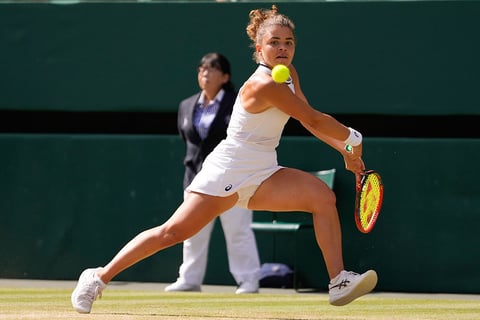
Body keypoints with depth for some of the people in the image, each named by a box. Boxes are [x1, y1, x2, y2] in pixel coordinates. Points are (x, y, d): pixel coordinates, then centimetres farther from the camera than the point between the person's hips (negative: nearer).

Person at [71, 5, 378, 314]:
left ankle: (339, 282, -13)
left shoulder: (290, 75, 7)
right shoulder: (263, 85, -21)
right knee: (173, 232, -12)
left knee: (322, 196, -13)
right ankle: (100, 277, 0)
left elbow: (310, 121, 20)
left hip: (261, 177, 8)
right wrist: (352, 138, -2)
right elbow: (313, 118, -16)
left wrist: (345, 150, 12)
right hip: (227, 172, -8)